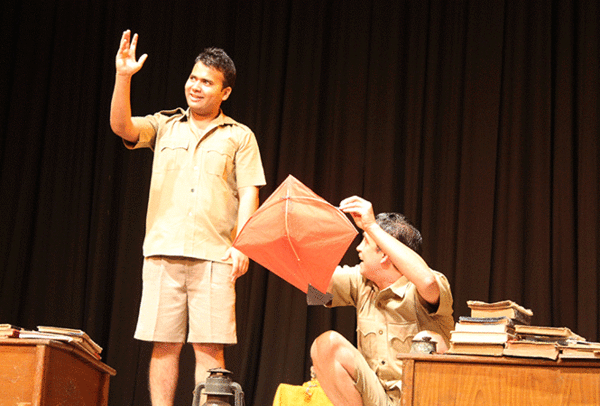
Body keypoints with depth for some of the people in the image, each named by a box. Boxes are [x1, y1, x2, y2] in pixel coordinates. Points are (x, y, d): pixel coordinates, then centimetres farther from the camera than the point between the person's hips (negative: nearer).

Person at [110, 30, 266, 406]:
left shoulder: (240, 136, 12)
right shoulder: (164, 126, 17)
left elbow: (249, 194, 5)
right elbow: (121, 126, 0)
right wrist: (123, 77, -12)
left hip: (214, 255, -1)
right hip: (163, 251, 2)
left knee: (209, 347, -5)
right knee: (164, 344, -1)